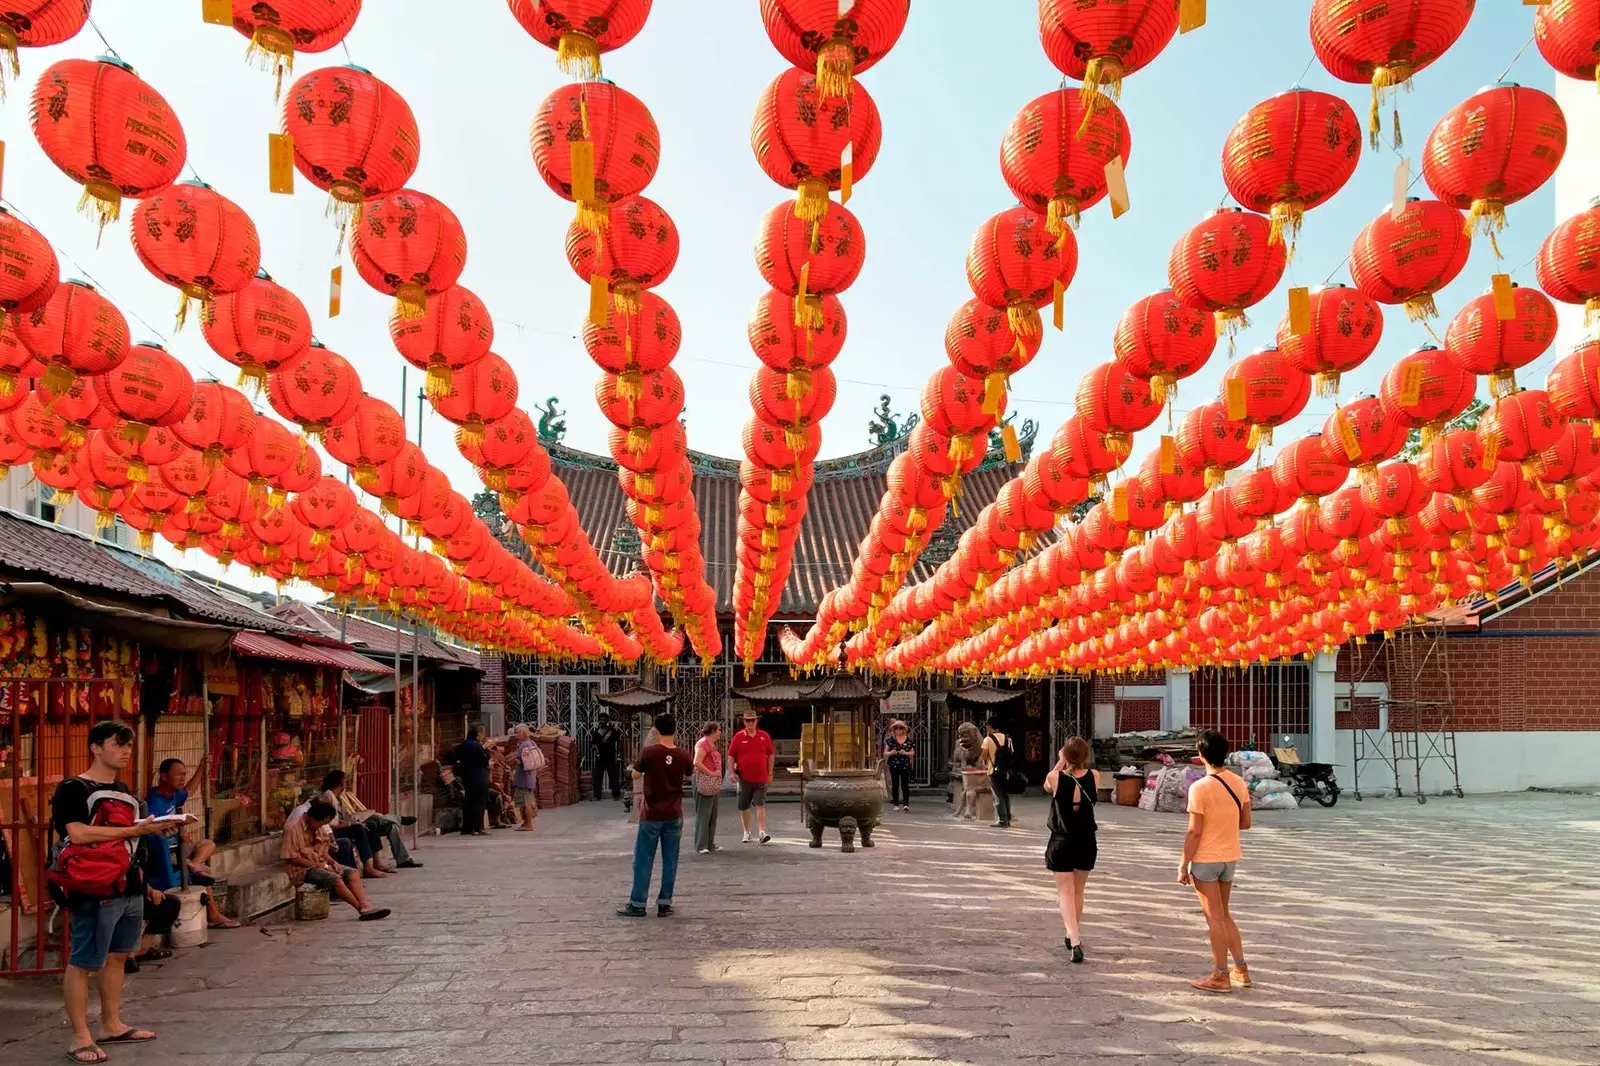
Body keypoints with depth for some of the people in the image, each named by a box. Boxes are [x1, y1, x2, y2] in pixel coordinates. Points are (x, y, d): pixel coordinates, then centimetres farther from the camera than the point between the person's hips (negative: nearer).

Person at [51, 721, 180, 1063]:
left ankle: (112, 1025, 23)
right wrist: (135, 830, -20)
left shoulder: (125, 791, 17)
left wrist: (155, 829, 6)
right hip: (94, 891, -8)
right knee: (82, 961, -3)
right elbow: (78, 834, -22)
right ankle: (79, 1037, 1)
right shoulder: (73, 788, -9)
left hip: (129, 888, 9)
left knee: (117, 956, 14)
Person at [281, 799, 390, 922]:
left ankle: (366, 905, -26)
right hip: (302, 870, -8)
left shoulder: (320, 828, 9)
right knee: (335, 879, -30)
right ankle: (363, 908, -22)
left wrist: (332, 862, -4)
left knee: (353, 873, -10)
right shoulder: (292, 828, -15)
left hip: (320, 864, 8)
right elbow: (292, 858, -18)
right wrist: (318, 865, -19)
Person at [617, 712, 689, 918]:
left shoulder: (649, 753, -13)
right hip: (674, 816, 3)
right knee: (670, 861, 9)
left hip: (651, 815, -2)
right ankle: (664, 904, 11)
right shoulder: (683, 756, -5)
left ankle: (637, 904, 10)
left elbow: (635, 774, 2)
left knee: (643, 860, 6)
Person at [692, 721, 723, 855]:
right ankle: (701, 846, -5)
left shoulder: (711, 744, 17)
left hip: (713, 783, 10)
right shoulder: (703, 744, -14)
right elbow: (697, 763, -25)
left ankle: (710, 844, 20)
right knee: (703, 814, -7)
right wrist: (711, 773, -19)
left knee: (712, 814, 13)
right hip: (704, 782, -10)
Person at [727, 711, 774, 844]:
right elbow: (730, 756, 3)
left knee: (760, 805, -9)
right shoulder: (738, 737, 0)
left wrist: (770, 773, 10)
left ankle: (762, 832, -14)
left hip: (760, 778, -1)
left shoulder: (764, 736, 3)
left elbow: (771, 755, 11)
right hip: (744, 778, 1)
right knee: (743, 807, 8)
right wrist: (732, 772, -6)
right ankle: (746, 832, 21)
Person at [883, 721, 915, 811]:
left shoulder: (908, 740, 6)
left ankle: (906, 804, 1)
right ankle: (896, 804, 7)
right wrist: (891, 752, -16)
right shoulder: (890, 740, 3)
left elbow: (913, 752, 11)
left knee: (905, 784, -3)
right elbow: (885, 753, 4)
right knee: (895, 784, 2)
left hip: (905, 765, 0)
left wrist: (906, 753, -8)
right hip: (893, 765, 0)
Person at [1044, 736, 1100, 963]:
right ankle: (1074, 936, 35)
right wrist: (1079, 763, 7)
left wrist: (1060, 763, 6)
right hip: (1086, 843, 3)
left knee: (1066, 893, -1)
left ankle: (1075, 941, -17)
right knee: (1078, 892, 20)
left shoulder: (1056, 778, -15)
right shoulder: (1094, 777, -8)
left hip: (1061, 843, -3)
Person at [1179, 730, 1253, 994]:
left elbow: (1194, 832, -18)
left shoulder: (1200, 788, -20)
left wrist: (1183, 865, -10)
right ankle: (1241, 969, 22)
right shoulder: (1239, 783, -1)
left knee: (1214, 917, 3)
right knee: (1224, 914, 20)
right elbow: (1245, 823, 7)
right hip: (1230, 857, 6)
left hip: (1205, 859, -6)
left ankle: (1221, 976, 10)